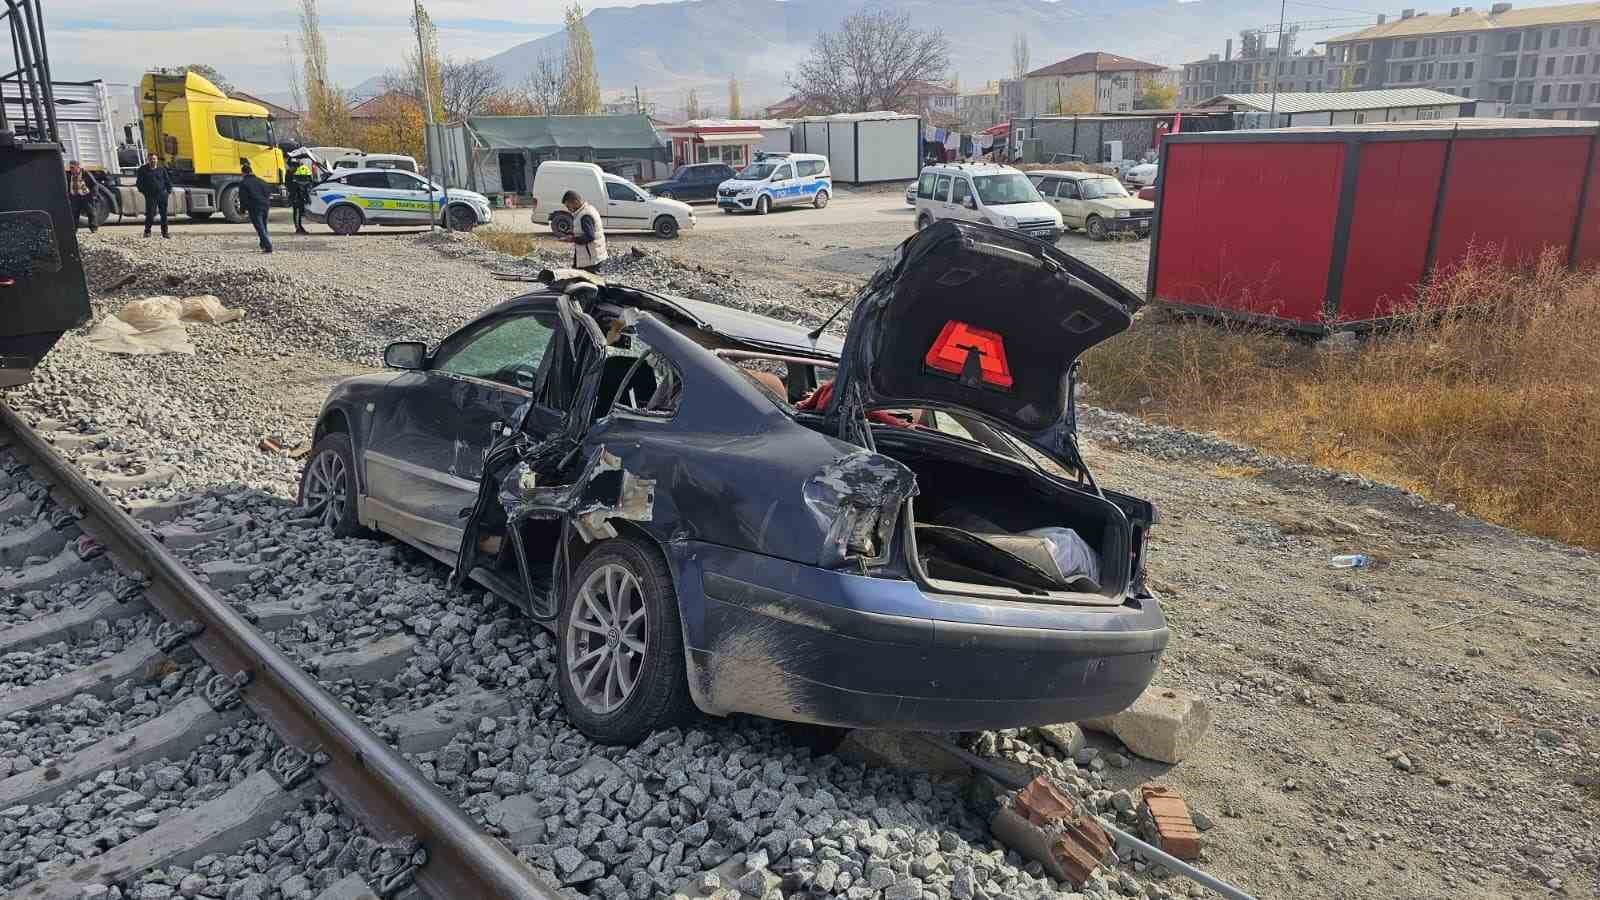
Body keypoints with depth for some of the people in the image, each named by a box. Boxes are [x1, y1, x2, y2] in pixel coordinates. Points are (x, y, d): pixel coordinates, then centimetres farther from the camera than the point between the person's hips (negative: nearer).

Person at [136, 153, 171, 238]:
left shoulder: (161, 169, 9)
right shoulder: (143, 170, 6)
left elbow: (167, 180, 11)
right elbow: (140, 181, 9)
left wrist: (169, 190, 1)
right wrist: (141, 189, 0)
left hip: (162, 195, 2)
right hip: (150, 196, -2)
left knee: (164, 214, 6)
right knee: (150, 214, -6)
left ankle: (164, 232, 14)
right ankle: (147, 231, 7)